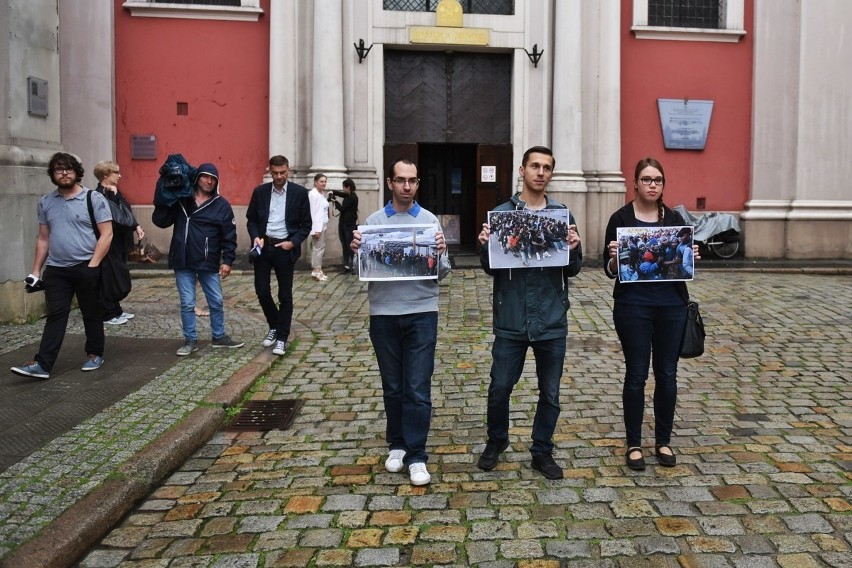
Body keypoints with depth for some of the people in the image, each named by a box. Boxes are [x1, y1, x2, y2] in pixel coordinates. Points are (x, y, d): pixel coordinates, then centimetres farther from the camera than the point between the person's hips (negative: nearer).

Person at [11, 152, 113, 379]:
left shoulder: (94, 199, -4)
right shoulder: (45, 202, 11)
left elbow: (106, 234, -8)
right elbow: (43, 238, 15)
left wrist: (92, 265, -14)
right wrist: (36, 270, 11)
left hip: (86, 268, -3)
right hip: (55, 269, 4)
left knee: (91, 314, 9)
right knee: (55, 316, 0)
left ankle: (95, 355, 24)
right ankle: (42, 364, -2)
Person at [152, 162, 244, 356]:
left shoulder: (221, 205, -1)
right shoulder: (180, 200, 3)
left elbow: (229, 236, -1)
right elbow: (160, 221, 1)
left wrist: (228, 260, -8)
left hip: (209, 263, 0)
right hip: (183, 263, 0)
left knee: (216, 302, 10)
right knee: (187, 304, 6)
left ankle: (219, 337, 26)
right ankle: (190, 340, 18)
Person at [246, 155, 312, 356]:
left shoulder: (299, 192, -2)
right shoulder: (260, 191, 5)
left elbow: (306, 224, 1)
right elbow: (251, 219, 10)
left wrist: (293, 242, -12)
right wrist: (255, 237, -8)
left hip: (285, 248, -2)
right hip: (263, 247, 2)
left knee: (285, 295, 3)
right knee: (262, 291, 5)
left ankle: (282, 337, 13)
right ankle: (274, 326, 29)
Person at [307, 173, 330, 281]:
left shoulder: (321, 194, 15)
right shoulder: (313, 194, -13)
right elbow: (313, 212, -18)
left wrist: (321, 226, 10)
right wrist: (316, 229, -22)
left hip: (322, 224, 9)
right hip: (317, 225, -9)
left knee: (320, 248, 8)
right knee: (318, 248, -7)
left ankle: (317, 270, 12)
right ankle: (316, 271, -3)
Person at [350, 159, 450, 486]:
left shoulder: (430, 221, 3)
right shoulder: (374, 221, 5)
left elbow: (442, 273, 1)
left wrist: (441, 253, -19)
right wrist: (356, 252, -15)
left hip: (421, 313, -1)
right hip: (384, 313, 1)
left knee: (418, 388, -2)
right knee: (392, 387, 12)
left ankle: (416, 456, 6)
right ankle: (397, 445, 27)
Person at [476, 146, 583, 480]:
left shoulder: (563, 215, 4)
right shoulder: (501, 213, 0)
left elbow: (573, 270, 5)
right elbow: (489, 268, 0)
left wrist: (572, 249, -15)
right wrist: (485, 245, -19)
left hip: (552, 320, 2)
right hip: (511, 319, -1)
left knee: (550, 394, 11)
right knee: (500, 388, 7)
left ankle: (542, 452, 30)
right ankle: (496, 441, 33)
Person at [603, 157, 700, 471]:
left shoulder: (674, 218, 8)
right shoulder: (621, 218, -2)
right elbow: (610, 269, -1)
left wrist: (691, 258, -7)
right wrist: (615, 257, -22)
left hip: (672, 305, 3)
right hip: (633, 306, -3)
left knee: (667, 375, 9)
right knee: (636, 375, 3)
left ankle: (664, 441, 23)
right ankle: (634, 444, 15)